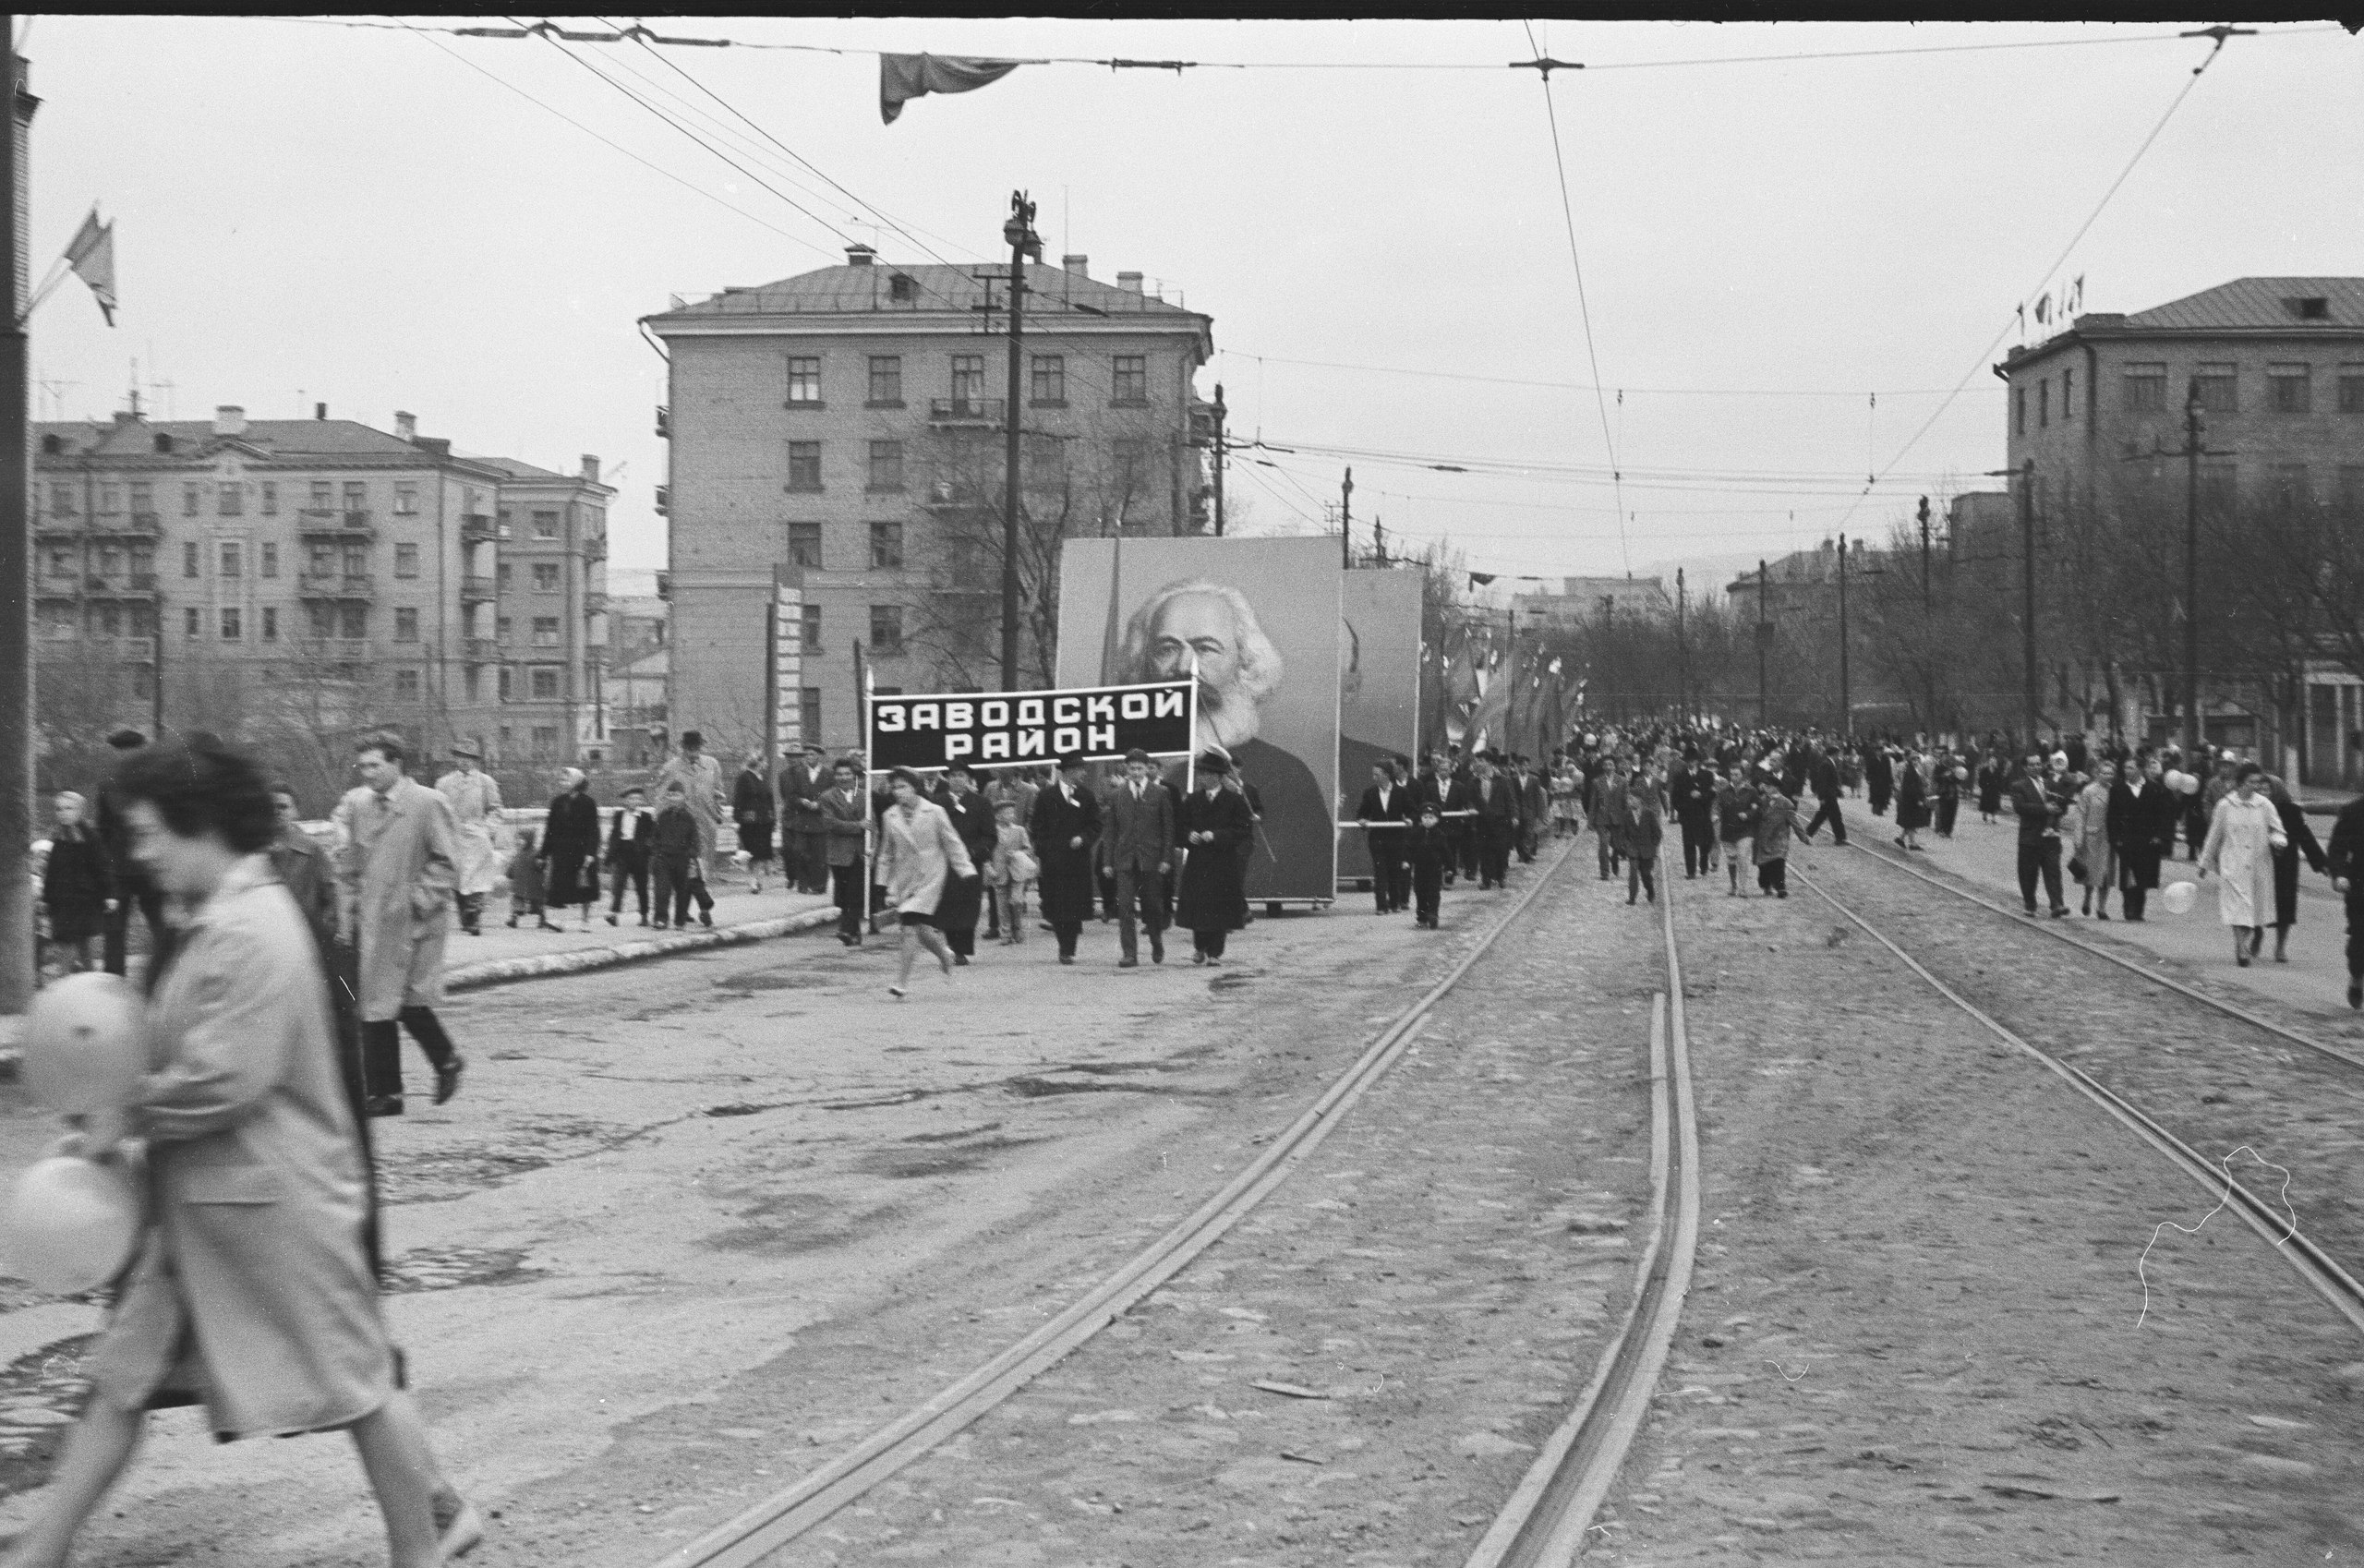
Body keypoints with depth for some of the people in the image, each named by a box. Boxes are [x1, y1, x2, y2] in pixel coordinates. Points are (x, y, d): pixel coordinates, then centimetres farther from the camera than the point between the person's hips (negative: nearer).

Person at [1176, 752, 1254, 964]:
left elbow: (1244, 831, -6)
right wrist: (1189, 835, -9)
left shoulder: (1234, 800, -2)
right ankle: (1199, 948, 20)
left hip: (1223, 865, -3)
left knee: (1219, 908, -3)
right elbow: (1180, 827, 14)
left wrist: (1216, 836, -16)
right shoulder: (1192, 800, 9)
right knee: (1197, 905, 2)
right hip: (1196, 863, 3)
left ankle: (1215, 952, 4)